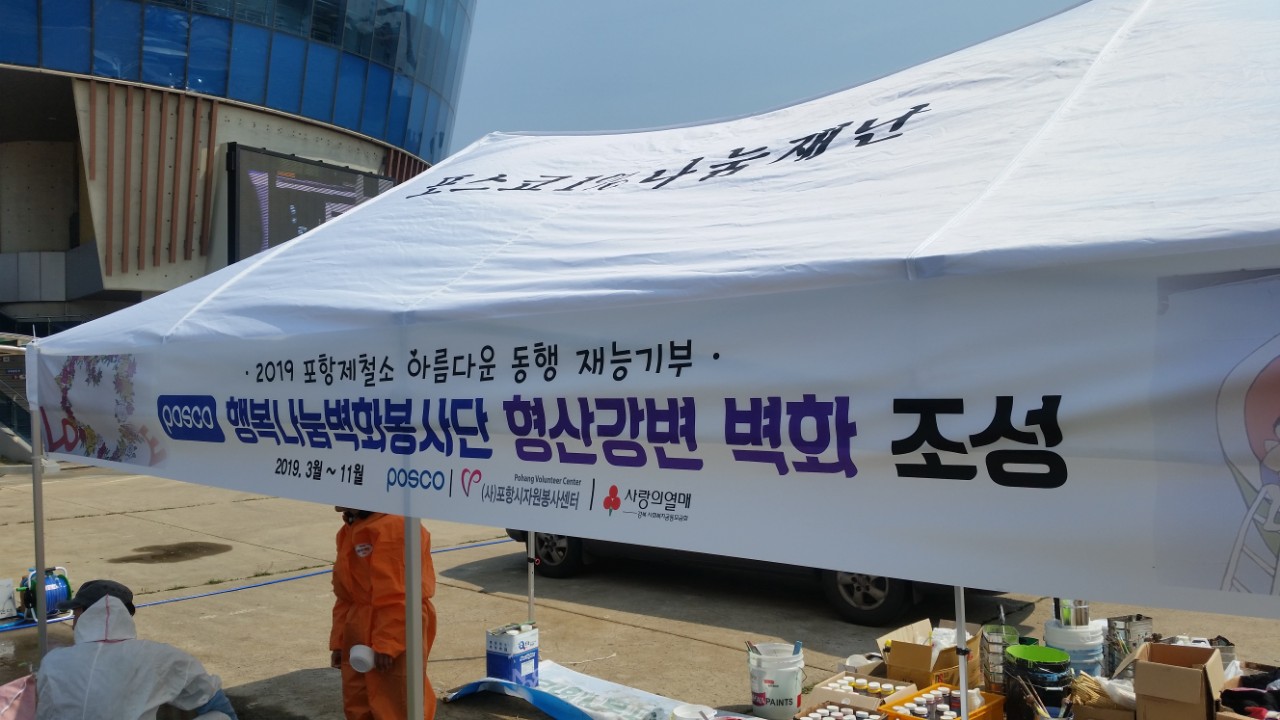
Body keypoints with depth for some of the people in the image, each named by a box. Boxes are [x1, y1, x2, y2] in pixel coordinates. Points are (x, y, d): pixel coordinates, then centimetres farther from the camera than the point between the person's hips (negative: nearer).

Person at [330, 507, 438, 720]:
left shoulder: (394, 527, -20)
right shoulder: (351, 530, 11)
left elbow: (398, 595, -21)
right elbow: (345, 594, 16)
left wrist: (386, 643, -20)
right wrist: (338, 641, 13)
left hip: (398, 635, -9)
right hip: (359, 635, 10)